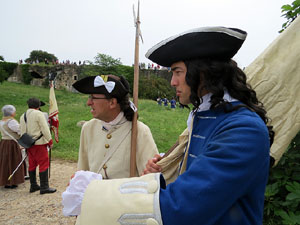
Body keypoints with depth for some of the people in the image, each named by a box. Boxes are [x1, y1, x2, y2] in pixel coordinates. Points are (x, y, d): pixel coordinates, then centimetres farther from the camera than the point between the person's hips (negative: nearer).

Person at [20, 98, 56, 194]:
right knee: (44, 164, -4)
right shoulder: (38, 114, -10)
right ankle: (44, 187, -4)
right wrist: (50, 141, -6)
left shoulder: (22, 116, 12)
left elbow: (22, 132, 15)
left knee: (32, 164, 14)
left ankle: (33, 186, 22)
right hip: (39, 143, -7)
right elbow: (45, 129, -13)